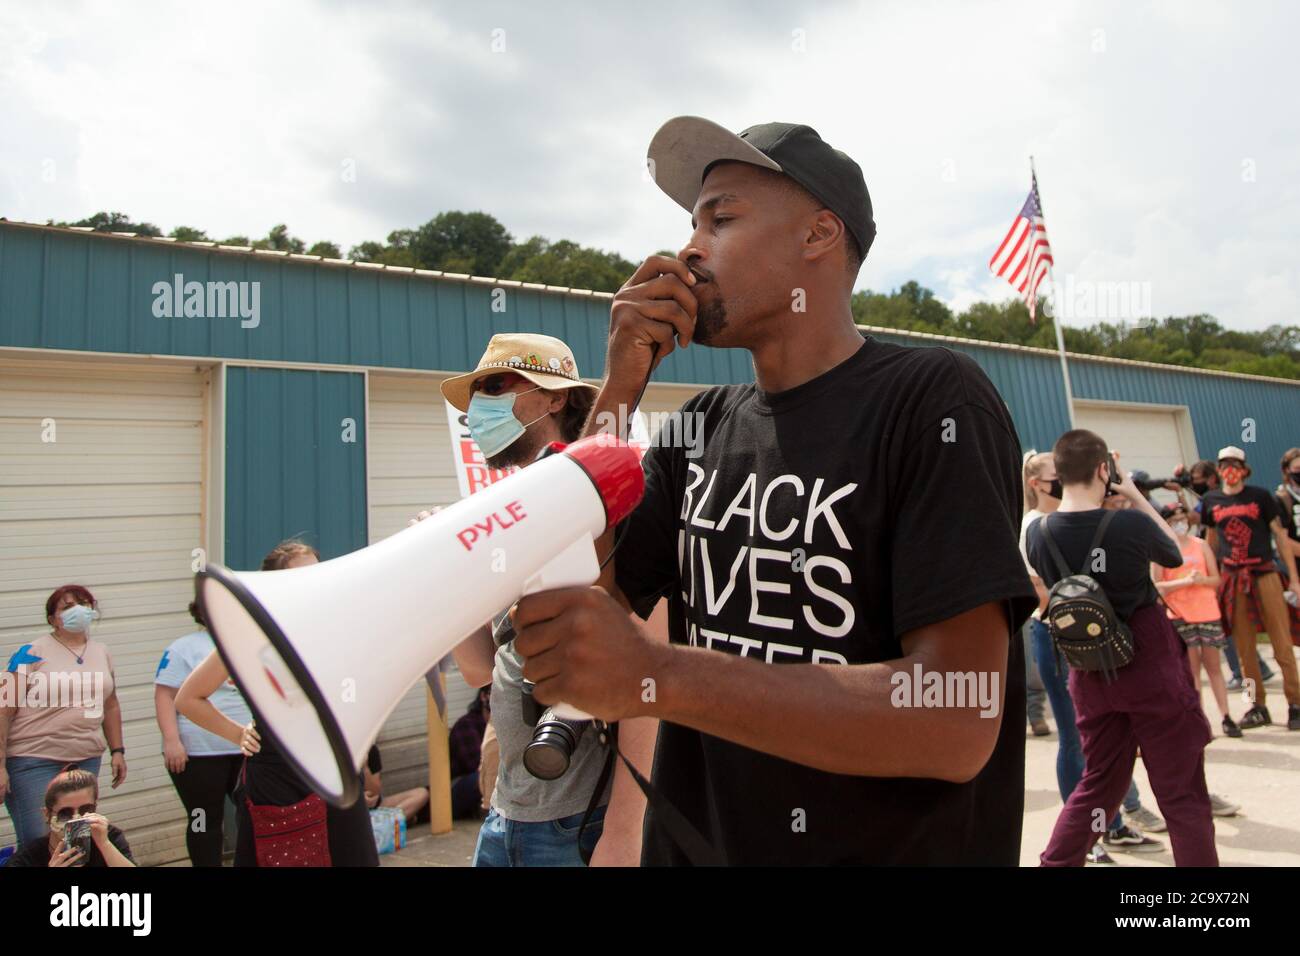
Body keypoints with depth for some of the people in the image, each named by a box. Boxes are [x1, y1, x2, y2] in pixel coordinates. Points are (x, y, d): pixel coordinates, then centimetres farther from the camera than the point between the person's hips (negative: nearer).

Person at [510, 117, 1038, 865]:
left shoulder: (933, 399, -16)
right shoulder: (704, 426, 1)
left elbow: (956, 724, -23)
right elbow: (563, 610, -4)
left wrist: (657, 676, -32)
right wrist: (618, 389, -12)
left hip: (891, 846, -5)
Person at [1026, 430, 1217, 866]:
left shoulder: (1037, 532, -8)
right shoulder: (1130, 523, -19)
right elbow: (1175, 553, 4)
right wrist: (1135, 496, 7)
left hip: (1090, 673, 5)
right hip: (1151, 666, -4)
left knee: (1098, 785, 19)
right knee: (1182, 793, 10)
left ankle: (1054, 863, 21)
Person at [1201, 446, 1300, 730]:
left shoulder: (1260, 496, 0)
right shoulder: (1211, 502, 6)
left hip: (1264, 575, -2)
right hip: (1232, 579, 2)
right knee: (1244, 648, 6)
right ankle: (1259, 707, 16)